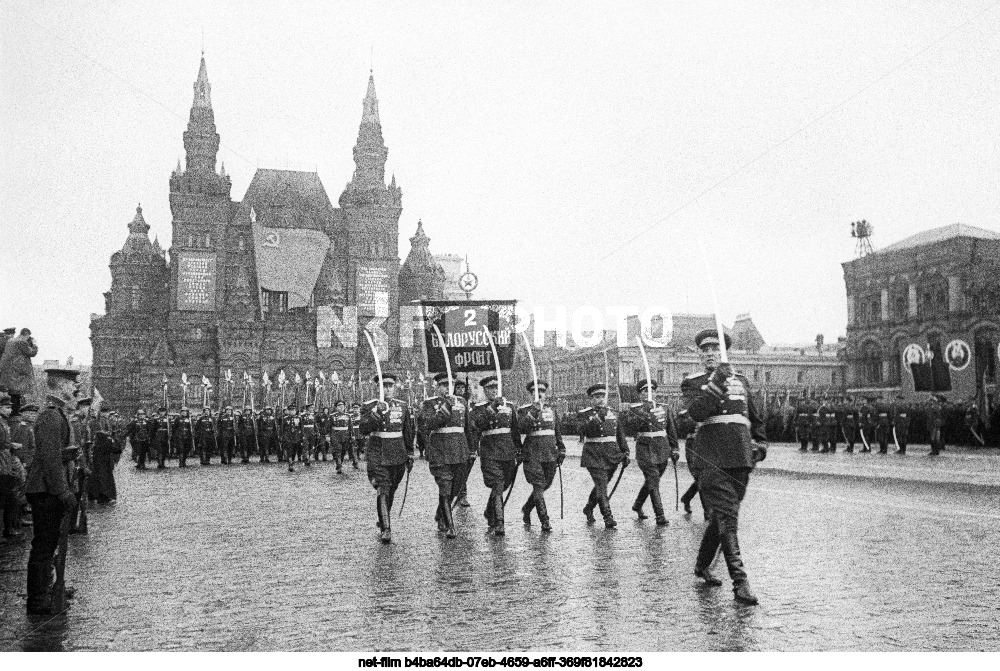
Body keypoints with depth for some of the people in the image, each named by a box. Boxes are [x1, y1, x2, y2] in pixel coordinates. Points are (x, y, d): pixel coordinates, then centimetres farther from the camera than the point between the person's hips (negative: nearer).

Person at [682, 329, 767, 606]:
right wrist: (716, 385, -19)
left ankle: (702, 565, 32)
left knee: (721, 516, 14)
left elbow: (755, 419, 28)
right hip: (713, 458, -5)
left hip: (741, 458, 5)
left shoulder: (741, 381, 20)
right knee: (726, 518, -12)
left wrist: (760, 445, 18)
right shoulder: (692, 384, 6)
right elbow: (696, 412, -14)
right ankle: (740, 582, -14)